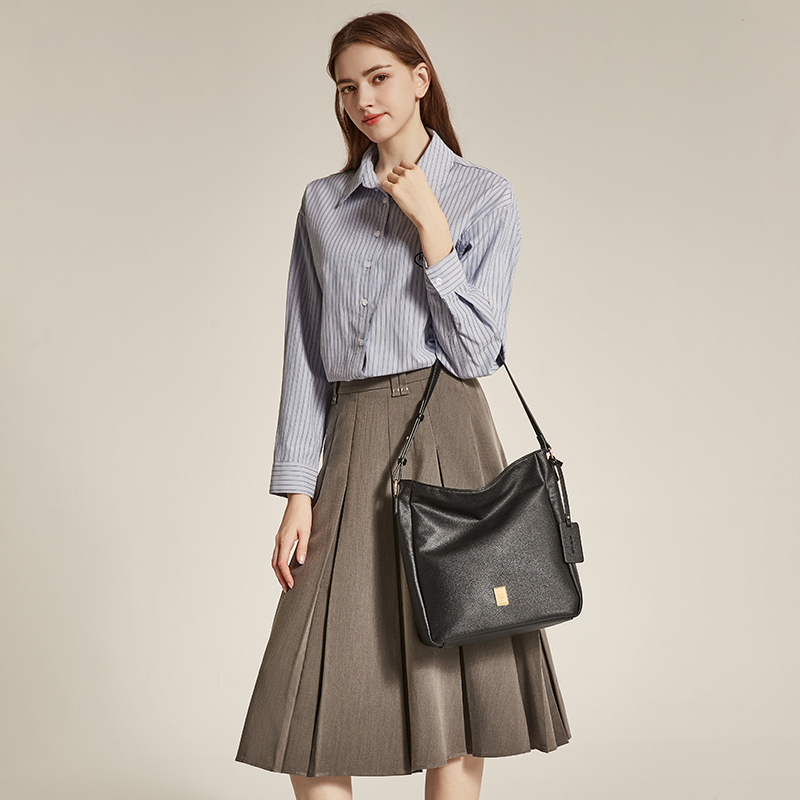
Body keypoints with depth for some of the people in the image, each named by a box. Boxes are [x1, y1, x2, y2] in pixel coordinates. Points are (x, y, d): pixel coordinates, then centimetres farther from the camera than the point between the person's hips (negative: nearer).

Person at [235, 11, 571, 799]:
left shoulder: (484, 195, 4)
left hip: (445, 441, -3)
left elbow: (475, 353, -4)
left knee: (451, 684, 1)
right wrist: (297, 491, 2)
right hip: (352, 447, 3)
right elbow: (304, 355, 9)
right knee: (311, 701, 0)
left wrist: (431, 228, -9)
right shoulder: (321, 203, 13)